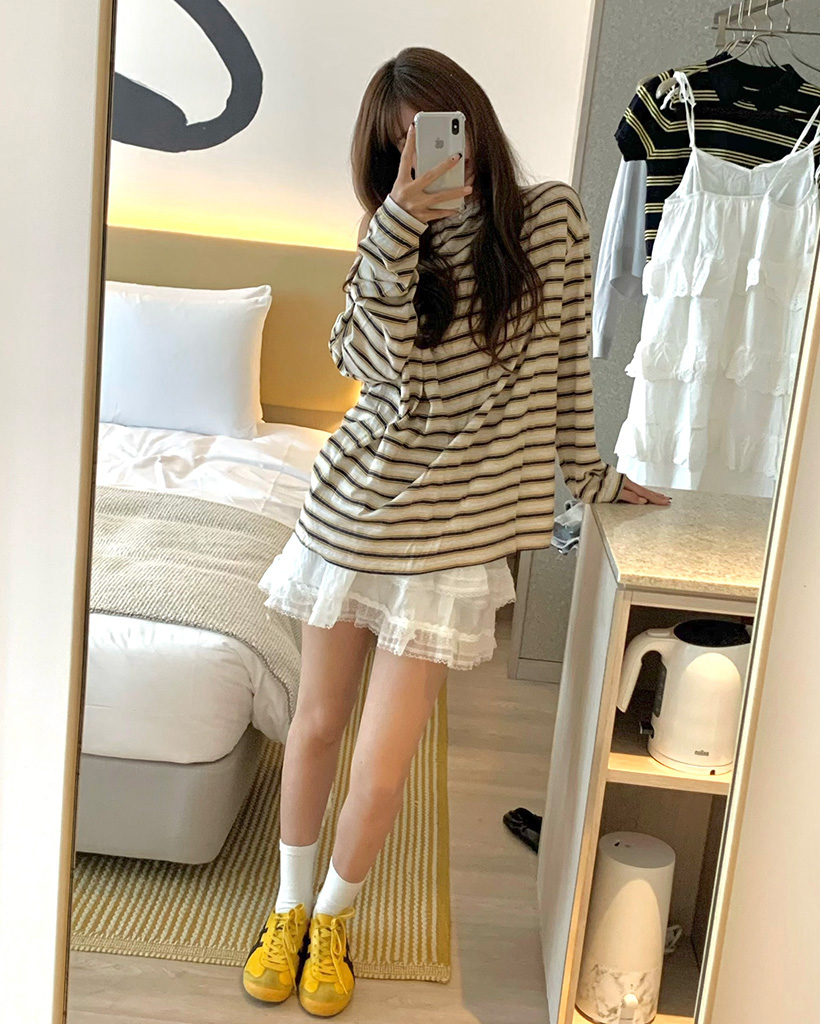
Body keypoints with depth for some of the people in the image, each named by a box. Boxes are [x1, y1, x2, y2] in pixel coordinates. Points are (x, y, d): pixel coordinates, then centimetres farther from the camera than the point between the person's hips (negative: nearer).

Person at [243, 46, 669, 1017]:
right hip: (354, 506, 2)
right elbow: (371, 360, -16)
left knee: (383, 763, -2)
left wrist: (588, 472, 13)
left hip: (451, 530, -2)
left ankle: (332, 916, 27)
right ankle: (288, 908, 35)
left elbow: (567, 361, 6)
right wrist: (400, 223, -24)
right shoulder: (394, 234, 2)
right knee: (317, 721, 13)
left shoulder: (551, 218, -3)